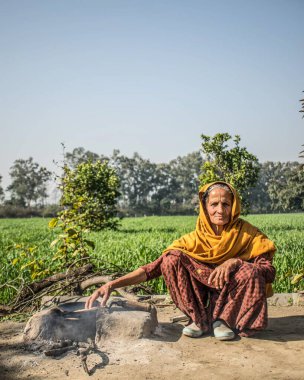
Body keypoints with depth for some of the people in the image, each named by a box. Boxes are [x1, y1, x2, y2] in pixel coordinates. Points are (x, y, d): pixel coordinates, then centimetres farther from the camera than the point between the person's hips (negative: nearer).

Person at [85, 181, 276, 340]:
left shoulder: (247, 233, -10)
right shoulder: (195, 239, -10)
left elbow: (270, 272, -16)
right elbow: (156, 267, -16)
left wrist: (235, 261, -34)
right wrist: (112, 284, -28)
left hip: (235, 303, -1)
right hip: (203, 299, 1)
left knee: (251, 272, -32)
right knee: (172, 258, -20)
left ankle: (223, 319, -8)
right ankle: (199, 319, -8)